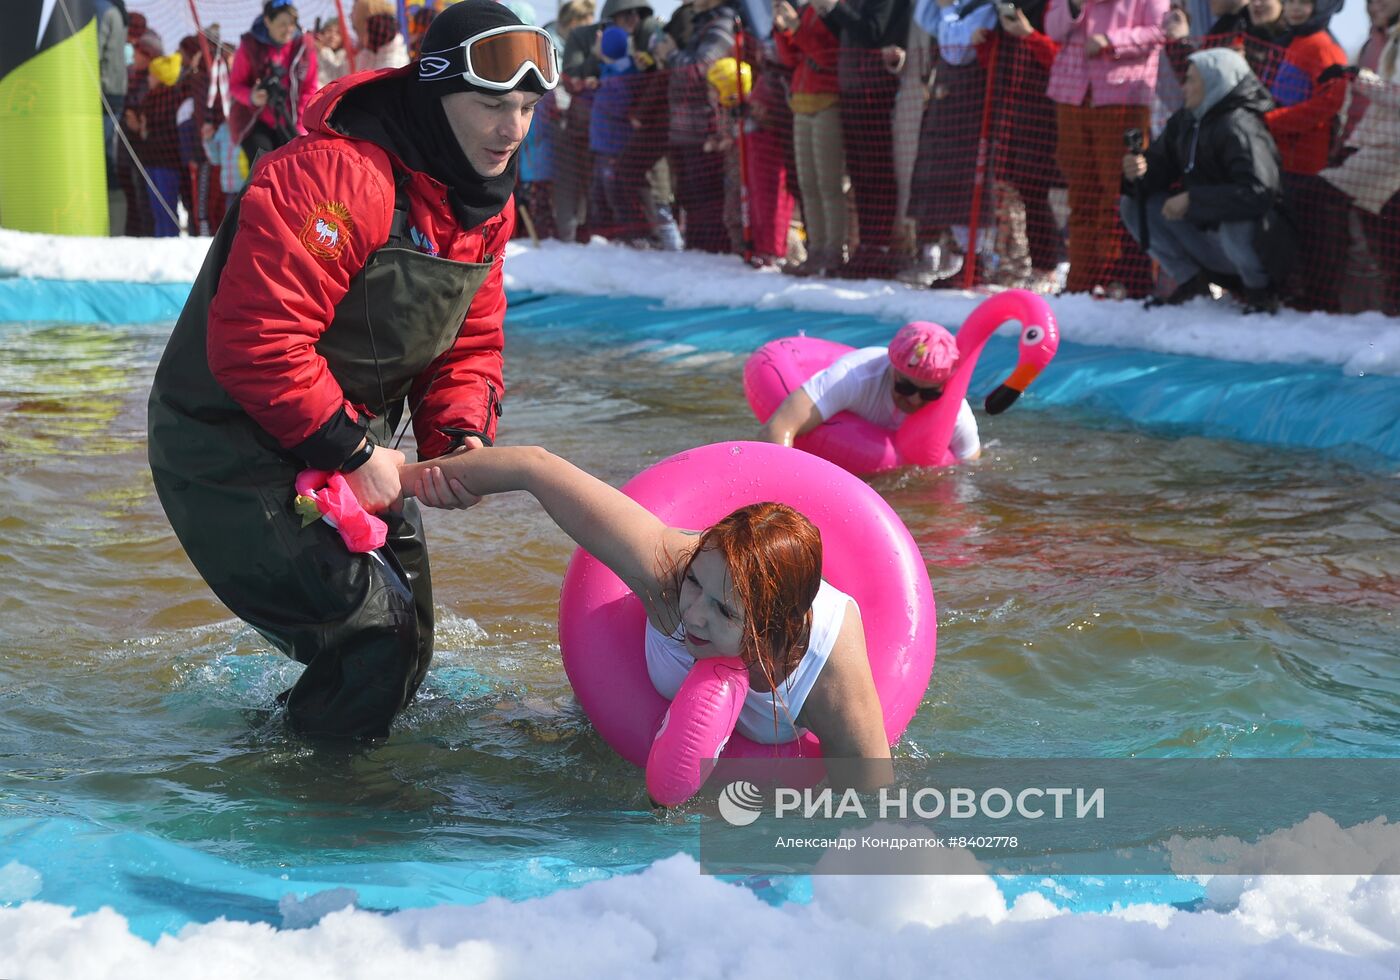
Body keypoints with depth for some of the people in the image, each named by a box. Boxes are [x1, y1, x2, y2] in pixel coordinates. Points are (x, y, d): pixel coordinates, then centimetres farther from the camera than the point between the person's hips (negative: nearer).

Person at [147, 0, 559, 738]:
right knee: (369, 643, -13)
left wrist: (462, 440, -13)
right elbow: (254, 343, -33)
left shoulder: (487, 203, 2)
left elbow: (469, 343, 8)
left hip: (349, 447, 9)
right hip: (236, 451, -9)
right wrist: (354, 453, -26)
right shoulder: (336, 176, -29)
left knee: (403, 643, 16)